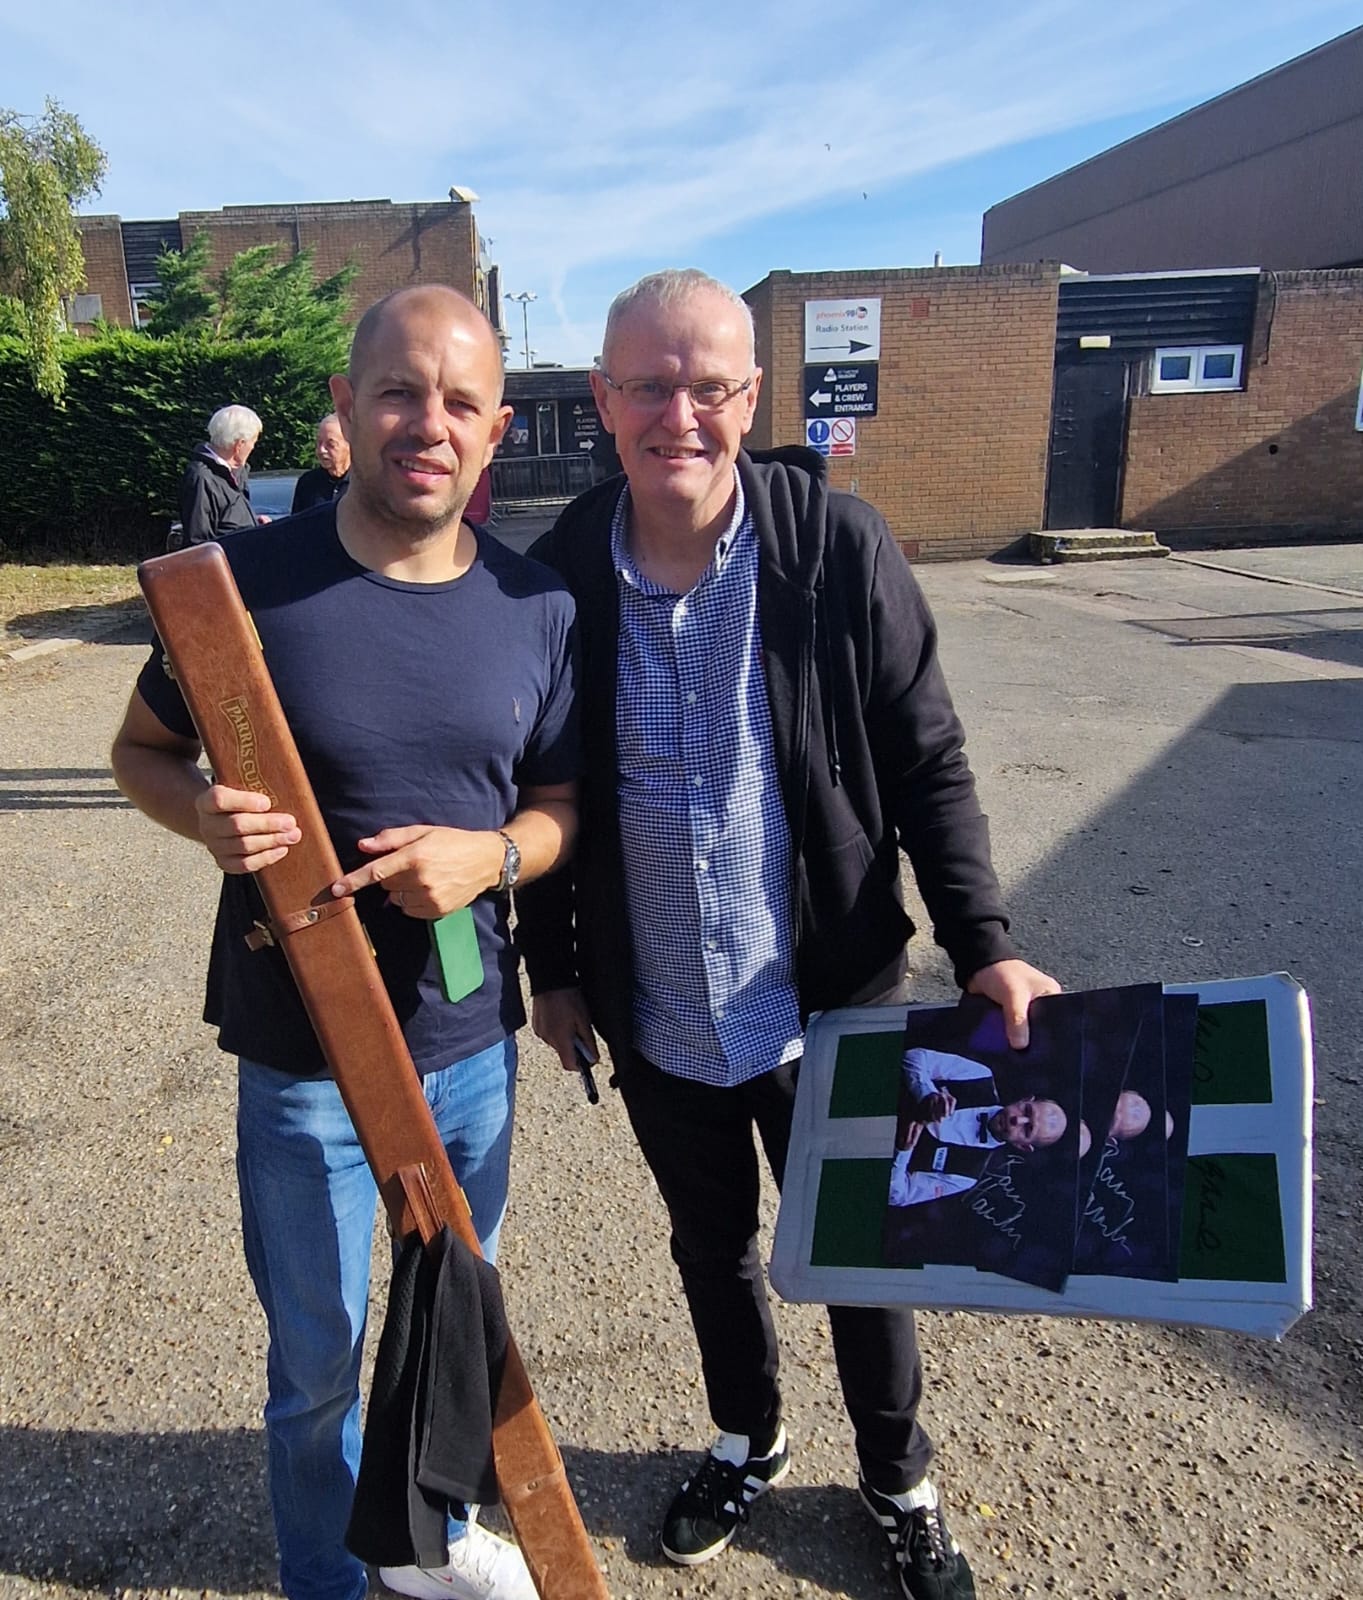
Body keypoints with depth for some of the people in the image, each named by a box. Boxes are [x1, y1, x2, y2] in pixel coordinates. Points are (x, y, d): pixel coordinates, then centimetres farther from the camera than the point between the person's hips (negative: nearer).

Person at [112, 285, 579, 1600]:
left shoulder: (535, 605, -4)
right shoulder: (251, 581, -13)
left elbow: (563, 797, 4)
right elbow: (142, 751, 0)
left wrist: (494, 852, -17)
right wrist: (207, 817, -22)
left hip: (471, 1039, 3)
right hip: (302, 1048, -3)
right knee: (317, 1354, 16)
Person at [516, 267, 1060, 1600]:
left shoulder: (837, 544, -15)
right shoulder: (560, 572, -8)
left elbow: (926, 763, -8)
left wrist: (983, 945, -15)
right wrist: (550, 966, 6)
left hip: (829, 1003, -2)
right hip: (655, 1018, 3)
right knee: (710, 1247, 25)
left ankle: (897, 1482, 48)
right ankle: (746, 1443, 54)